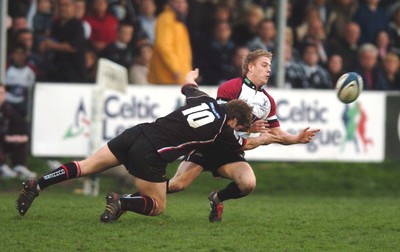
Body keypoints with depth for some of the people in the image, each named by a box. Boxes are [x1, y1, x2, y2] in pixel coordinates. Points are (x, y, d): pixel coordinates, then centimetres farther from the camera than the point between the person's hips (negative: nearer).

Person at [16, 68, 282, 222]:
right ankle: (121, 202, -17)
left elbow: (188, 85, 37)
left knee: (86, 167, 10)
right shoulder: (223, 129, -1)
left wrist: (192, 76, 61)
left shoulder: (204, 100, 13)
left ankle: (37, 184, -3)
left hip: (137, 134, 7)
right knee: (158, 206, 9)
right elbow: (244, 144, 21)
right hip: (152, 154, -7)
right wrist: (263, 139, 43)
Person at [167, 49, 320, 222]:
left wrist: (298, 139, -4)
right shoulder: (231, 88, -10)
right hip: (209, 144, -5)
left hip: (232, 152, 5)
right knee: (178, 184, -18)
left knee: (248, 184, -22)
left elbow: (276, 134, 13)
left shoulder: (268, 101, 11)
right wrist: (247, 127, -26)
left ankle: (217, 199, 8)